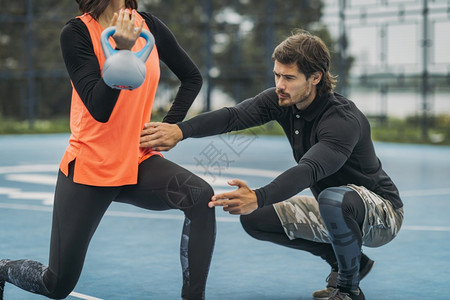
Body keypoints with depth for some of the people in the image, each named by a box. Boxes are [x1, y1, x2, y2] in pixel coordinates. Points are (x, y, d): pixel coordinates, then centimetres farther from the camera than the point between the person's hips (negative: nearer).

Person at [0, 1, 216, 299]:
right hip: (89, 166, -3)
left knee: (200, 195, -28)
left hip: (137, 162, 4)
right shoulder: (76, 33, -13)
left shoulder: (149, 26, 0)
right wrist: (122, 51, -31)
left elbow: (192, 77, 12)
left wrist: (170, 125, 0)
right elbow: (99, 109, -21)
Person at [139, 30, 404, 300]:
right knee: (255, 219, 0)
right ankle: (347, 262, 11)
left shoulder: (344, 120, -31)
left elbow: (309, 170, -47)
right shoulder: (282, 100, -8)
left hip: (382, 215, -8)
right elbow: (234, 116, -23)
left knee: (334, 198, -40)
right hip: (333, 210, 8)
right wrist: (180, 130, -40)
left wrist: (258, 198, -63)